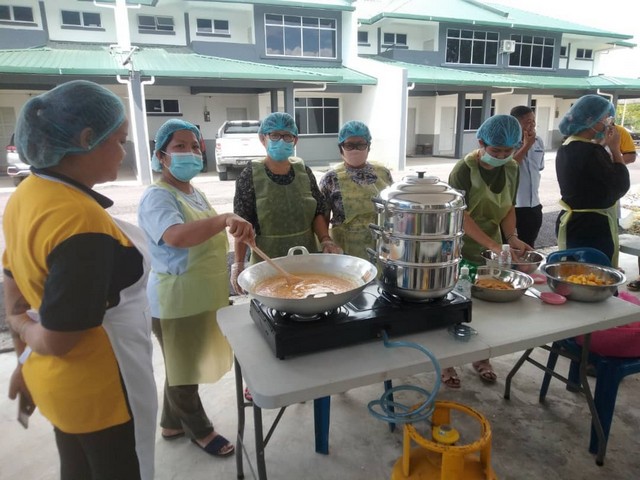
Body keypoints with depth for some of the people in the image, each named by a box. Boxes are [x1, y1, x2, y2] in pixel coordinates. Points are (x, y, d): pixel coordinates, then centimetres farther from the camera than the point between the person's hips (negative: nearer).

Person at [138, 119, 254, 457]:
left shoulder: (195, 194, 9)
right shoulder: (157, 197, -20)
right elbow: (176, 236, -40)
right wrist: (226, 219, -53)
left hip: (204, 297, 9)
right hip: (177, 301, -9)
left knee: (184, 366, 23)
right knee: (182, 369, 12)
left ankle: (172, 424, 42)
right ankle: (200, 430, 32)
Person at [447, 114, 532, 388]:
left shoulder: (511, 169, 1)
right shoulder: (464, 170, -18)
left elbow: (509, 208, 8)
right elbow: (462, 217, -22)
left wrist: (511, 237, -10)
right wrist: (495, 245, -31)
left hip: (493, 249, 6)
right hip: (462, 251, -6)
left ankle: (481, 357, 34)